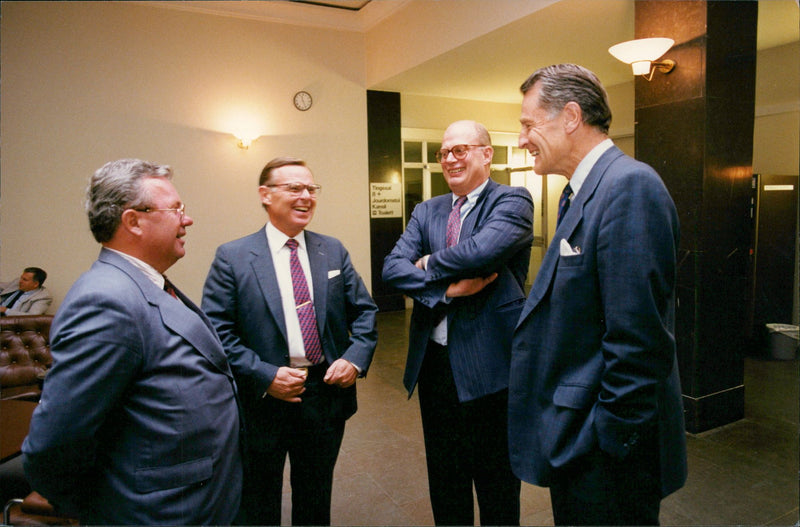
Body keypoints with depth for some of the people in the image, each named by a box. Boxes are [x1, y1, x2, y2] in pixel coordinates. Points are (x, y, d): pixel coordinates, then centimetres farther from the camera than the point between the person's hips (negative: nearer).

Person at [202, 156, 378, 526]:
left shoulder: (333, 251, 4)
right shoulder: (232, 257, -7)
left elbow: (364, 311, 6)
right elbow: (218, 331, -11)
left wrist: (355, 358, -9)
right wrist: (265, 377, -19)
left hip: (327, 394, 3)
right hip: (263, 402, -2)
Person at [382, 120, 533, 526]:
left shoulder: (512, 201, -6)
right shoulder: (426, 211, 10)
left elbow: (485, 248, -27)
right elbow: (392, 268, -4)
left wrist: (429, 265, -10)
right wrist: (447, 288, -19)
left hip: (488, 365, -5)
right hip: (434, 362, 5)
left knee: (496, 483, 13)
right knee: (444, 479, 21)